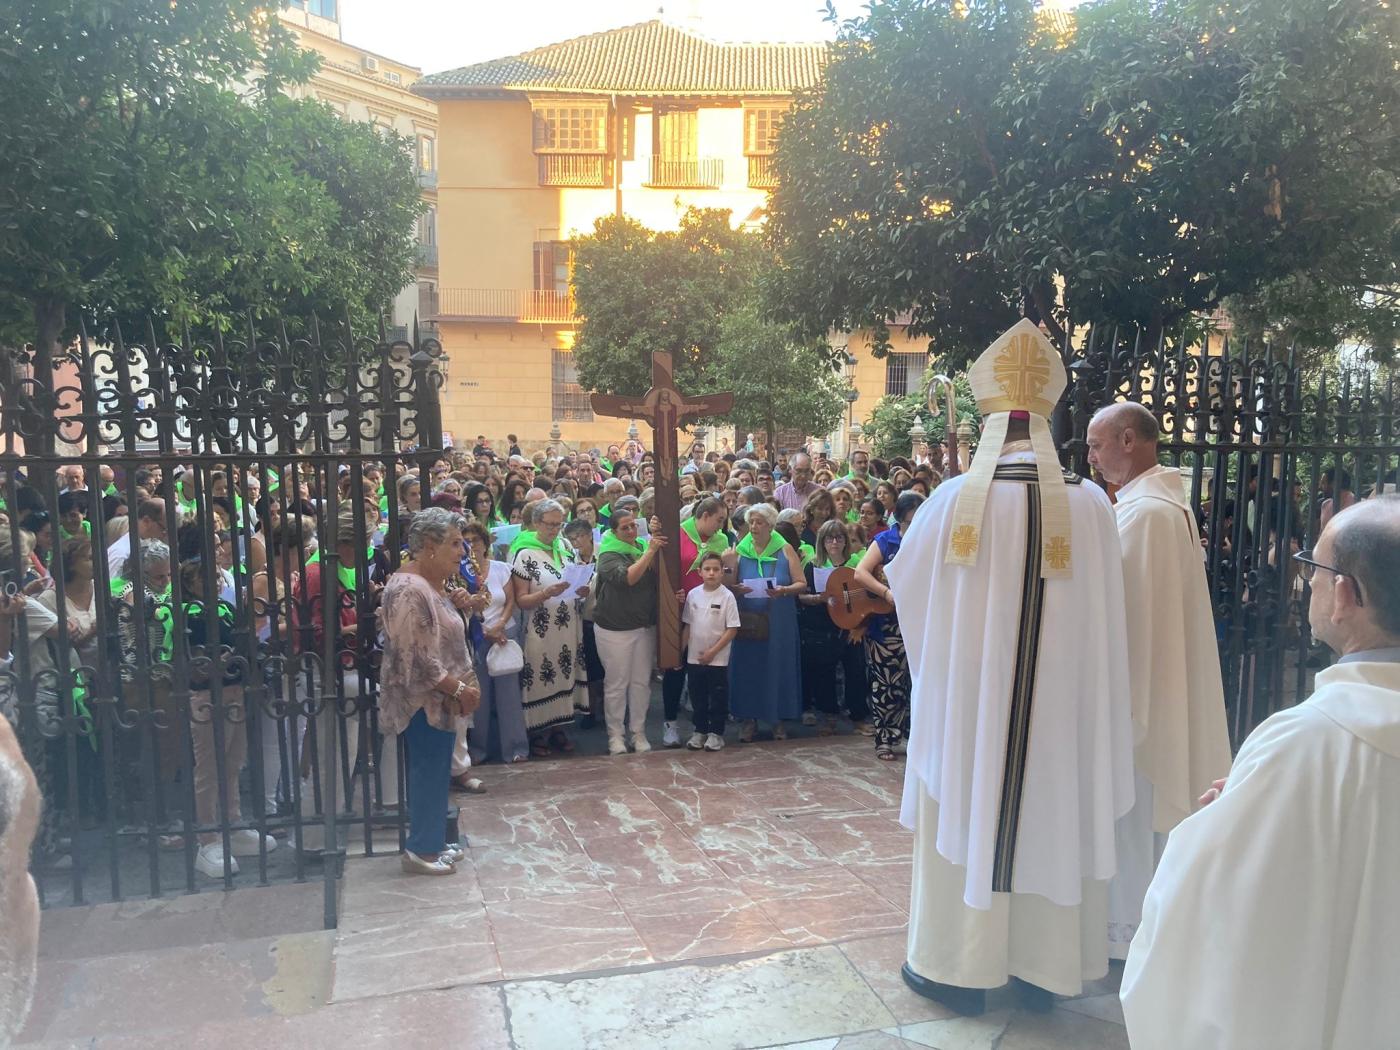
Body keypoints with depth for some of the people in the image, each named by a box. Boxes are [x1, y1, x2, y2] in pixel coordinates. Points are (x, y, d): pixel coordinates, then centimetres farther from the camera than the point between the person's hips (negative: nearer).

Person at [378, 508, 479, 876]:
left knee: (436, 772, 16)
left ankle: (433, 841, 28)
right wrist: (459, 689, -20)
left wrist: (454, 604, 3)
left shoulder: (431, 582, 9)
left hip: (439, 697, 10)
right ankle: (420, 850, 14)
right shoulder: (409, 590, -23)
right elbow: (418, 658, -25)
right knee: (429, 773, 1)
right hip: (424, 699, -10)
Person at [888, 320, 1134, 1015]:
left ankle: (959, 965, 25)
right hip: (1061, 706, 2)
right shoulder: (1091, 506, -9)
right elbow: (1103, 617, 1)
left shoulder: (953, 502, -12)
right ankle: (1042, 967, 30)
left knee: (966, 814, 12)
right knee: (1050, 822, 15)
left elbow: (904, 580, 4)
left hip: (967, 699, -1)